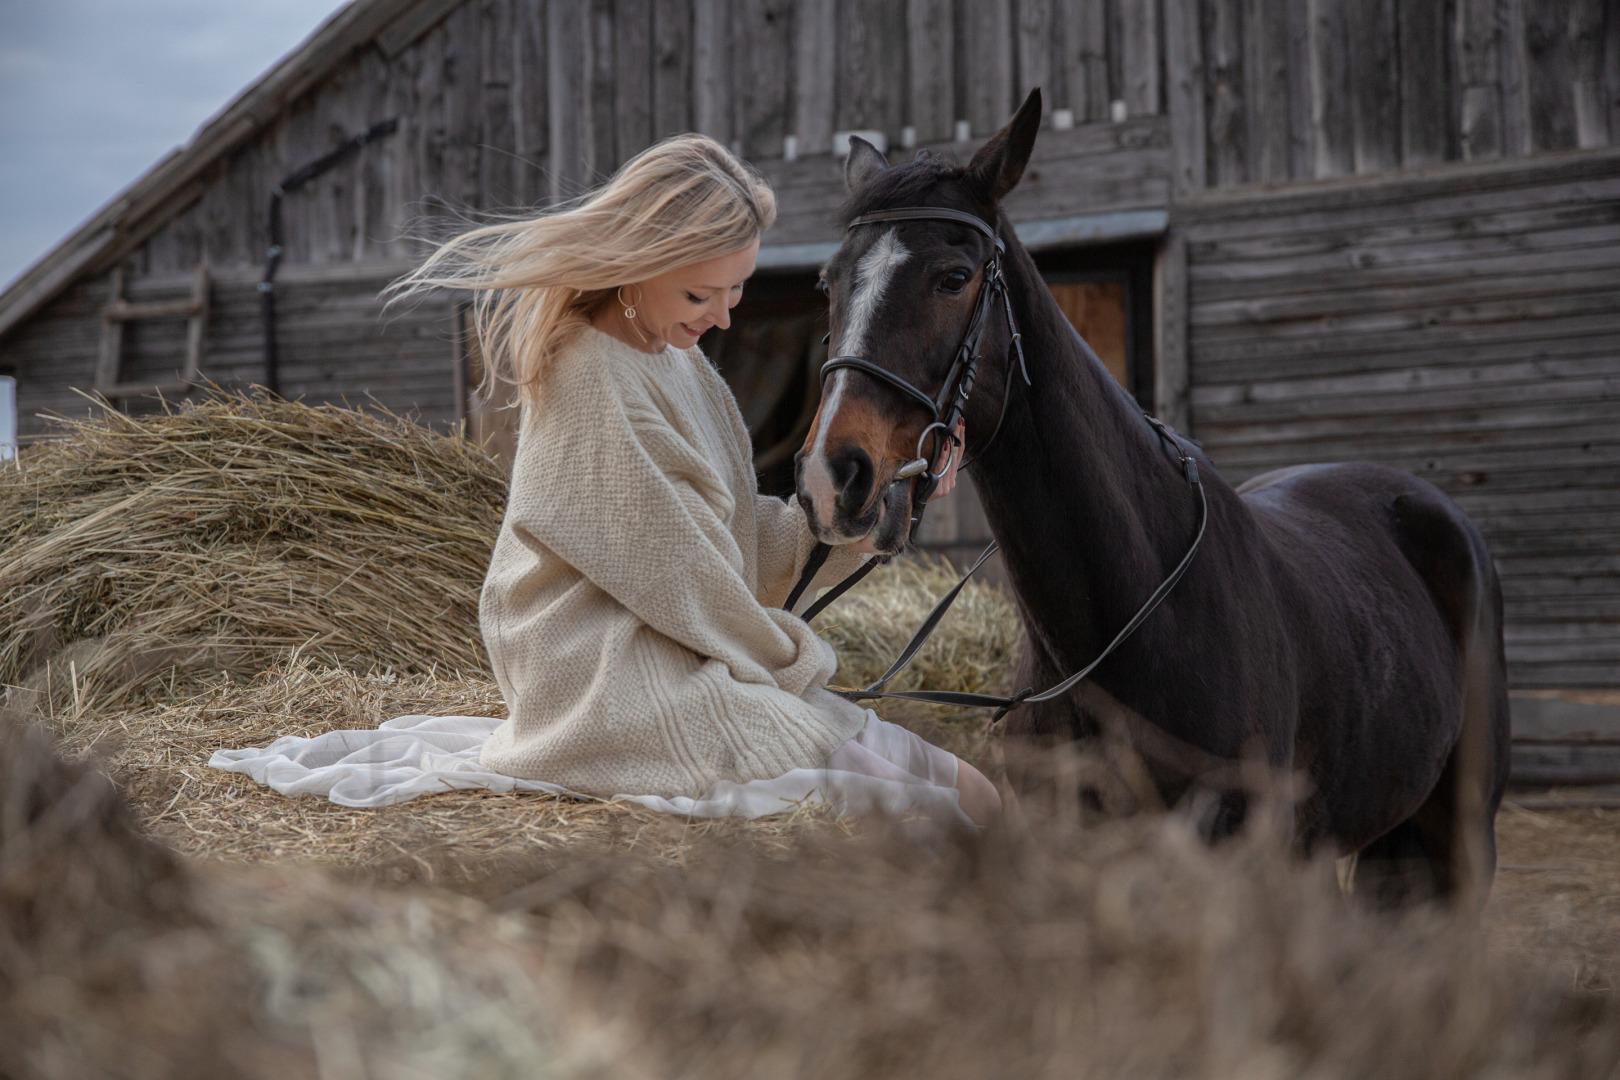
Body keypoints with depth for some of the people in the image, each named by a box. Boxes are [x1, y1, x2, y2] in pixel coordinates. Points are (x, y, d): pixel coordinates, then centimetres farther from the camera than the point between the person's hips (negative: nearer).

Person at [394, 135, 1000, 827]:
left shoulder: (679, 362, 15)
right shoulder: (591, 379, -15)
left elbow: (749, 538, 14)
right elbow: (672, 572, -14)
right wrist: (784, 660, -4)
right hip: (621, 686, -10)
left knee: (967, 787, -4)